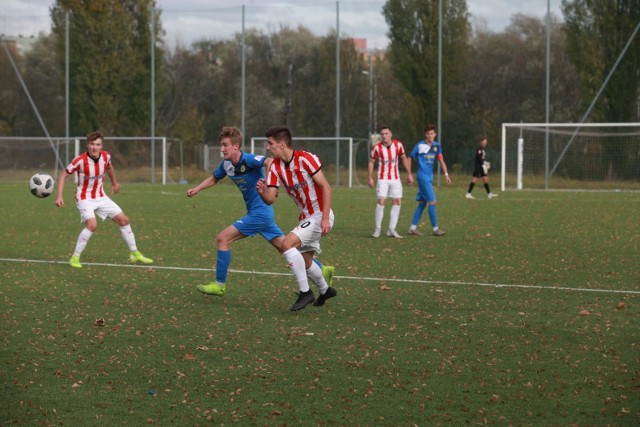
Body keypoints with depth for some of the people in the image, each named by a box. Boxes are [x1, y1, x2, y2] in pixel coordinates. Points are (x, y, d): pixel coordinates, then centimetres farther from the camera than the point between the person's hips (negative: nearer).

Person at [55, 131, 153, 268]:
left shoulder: (106, 156, -10)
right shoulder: (80, 160, -24)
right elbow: (64, 175, -13)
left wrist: (114, 183, 29)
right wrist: (59, 196, -21)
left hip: (101, 197, 6)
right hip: (85, 198, -6)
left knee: (123, 220, 6)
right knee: (92, 225, -28)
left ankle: (134, 254, 21)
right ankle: (75, 258, -16)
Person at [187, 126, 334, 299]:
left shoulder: (248, 160, -19)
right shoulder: (226, 164, 6)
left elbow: (270, 162, -36)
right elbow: (214, 179, 25)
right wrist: (197, 189, 11)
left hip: (260, 212, -9)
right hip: (259, 212, 9)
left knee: (223, 239, -10)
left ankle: (219, 285, -2)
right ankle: (322, 269, 20)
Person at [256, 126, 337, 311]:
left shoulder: (305, 158, -18)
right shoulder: (275, 167, 2)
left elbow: (325, 186, -18)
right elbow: (270, 199, -3)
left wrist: (325, 218, -24)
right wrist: (262, 193, -27)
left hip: (320, 216, -8)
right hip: (306, 217, 8)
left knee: (287, 243, -22)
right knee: (304, 261, 16)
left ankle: (305, 292, -14)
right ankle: (325, 291, 42)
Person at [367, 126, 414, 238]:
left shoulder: (398, 145, -7)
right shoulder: (377, 148, -13)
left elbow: (404, 158, 7)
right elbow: (371, 162, -1)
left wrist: (409, 174, 6)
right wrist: (370, 178, -5)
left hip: (395, 178, 3)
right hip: (383, 178, -3)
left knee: (397, 202, 0)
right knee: (381, 201, -13)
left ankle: (391, 230, 8)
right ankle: (377, 229, -1)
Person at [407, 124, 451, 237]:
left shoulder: (437, 146, 8)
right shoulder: (420, 145, -7)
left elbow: (441, 161, 3)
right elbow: (410, 158, 1)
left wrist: (446, 174, -8)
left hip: (429, 178, 7)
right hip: (423, 177, -7)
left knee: (423, 202, 9)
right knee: (432, 201, -11)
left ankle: (413, 227, 16)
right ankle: (435, 229, -8)